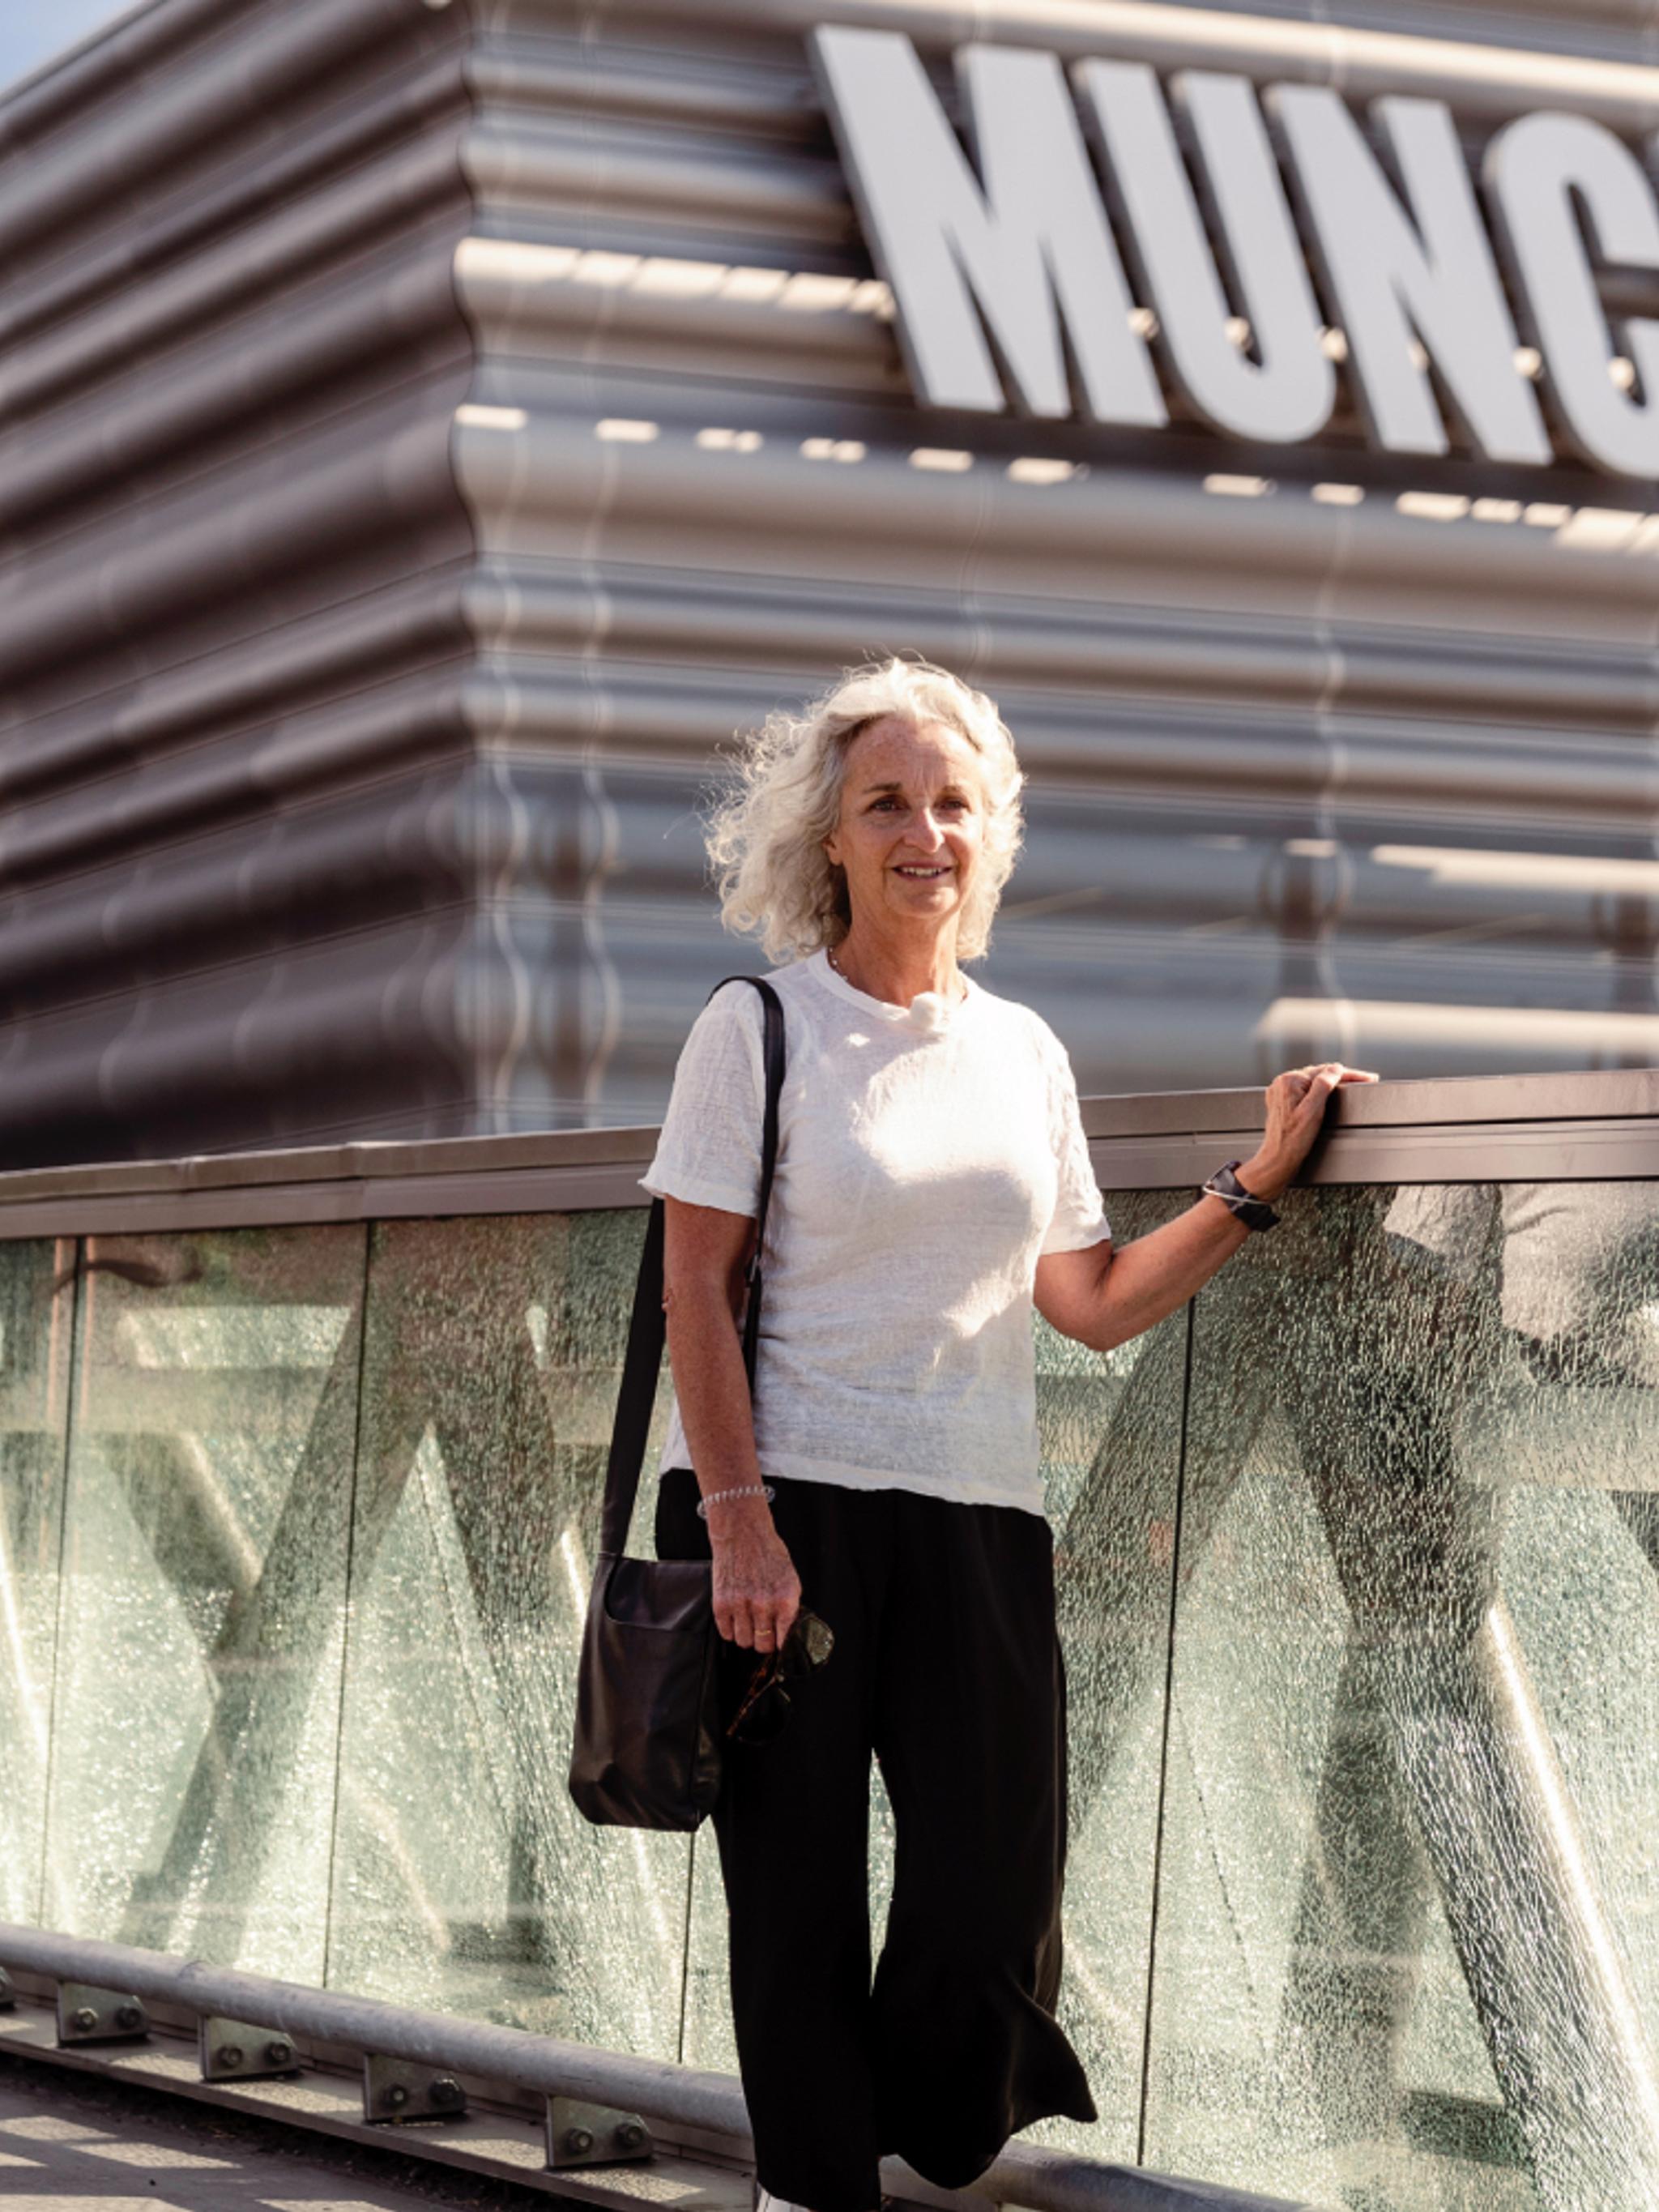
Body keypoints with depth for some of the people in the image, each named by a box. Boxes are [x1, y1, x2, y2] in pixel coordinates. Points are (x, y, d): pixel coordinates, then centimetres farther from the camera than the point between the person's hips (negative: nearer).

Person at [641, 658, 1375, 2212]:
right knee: (797, 1899, 0)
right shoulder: (759, 1027, 0)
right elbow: (697, 1288, -6)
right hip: (785, 1509, -4)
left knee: (996, 1899, -3)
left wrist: (1260, 1183, 6)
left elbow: (1092, 1303, 12)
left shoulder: (1023, 1050, 13)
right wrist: (738, 1518, -15)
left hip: (975, 1513, 4)